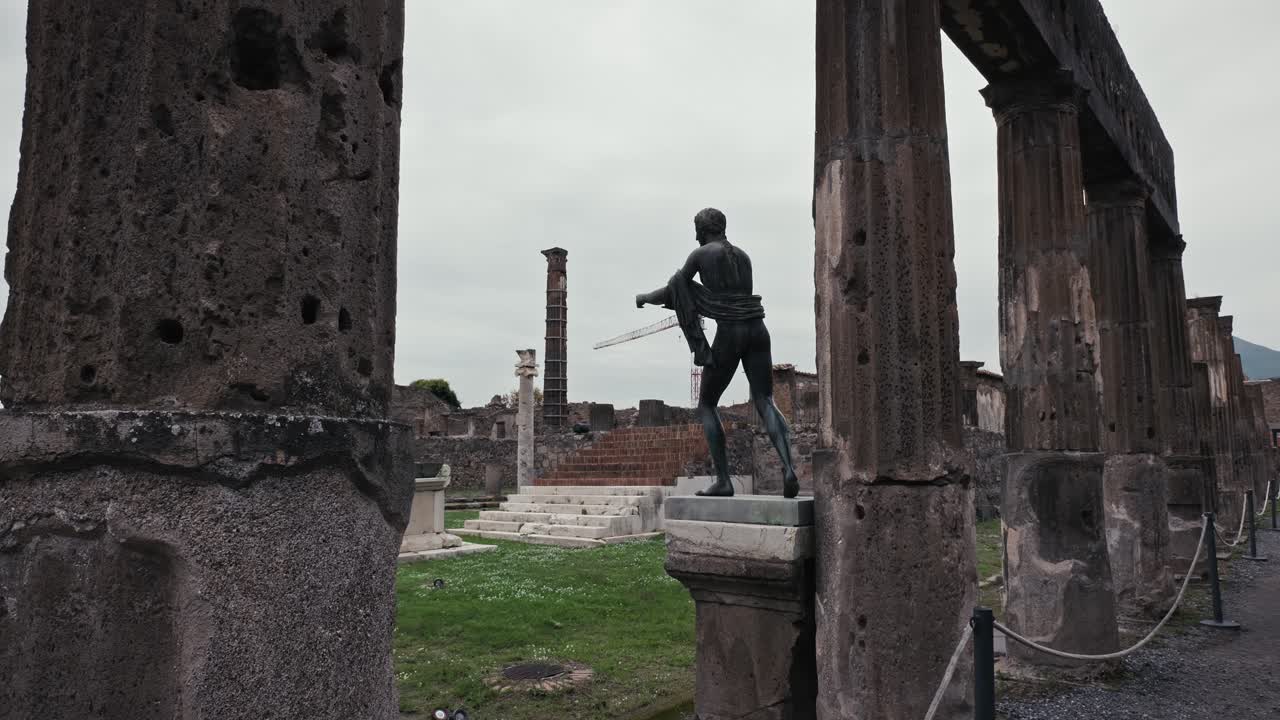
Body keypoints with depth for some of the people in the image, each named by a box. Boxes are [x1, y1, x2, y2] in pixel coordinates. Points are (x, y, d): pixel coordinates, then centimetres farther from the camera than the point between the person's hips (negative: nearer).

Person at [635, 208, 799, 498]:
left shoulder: (701, 254, 4)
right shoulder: (743, 256, 22)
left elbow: (674, 289, 9)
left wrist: (645, 297, 27)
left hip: (729, 332, -5)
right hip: (757, 329, 5)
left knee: (707, 404, 9)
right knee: (765, 401, -3)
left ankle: (723, 480, 2)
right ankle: (788, 467, -27)